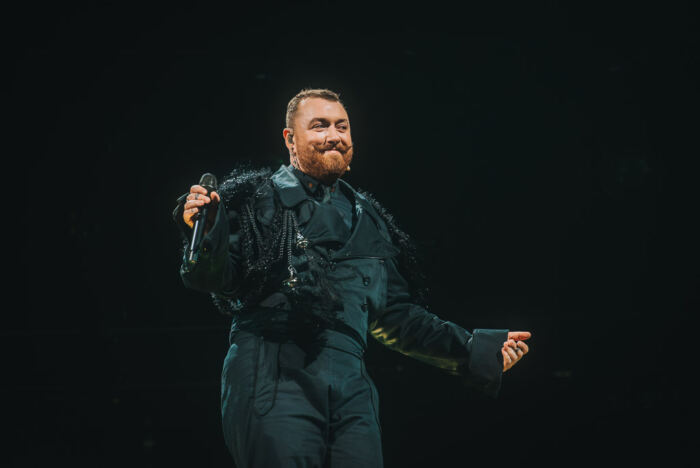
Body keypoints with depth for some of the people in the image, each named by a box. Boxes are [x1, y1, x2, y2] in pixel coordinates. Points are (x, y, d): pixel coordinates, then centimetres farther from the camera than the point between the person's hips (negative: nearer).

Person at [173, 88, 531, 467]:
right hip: (272, 379, -5)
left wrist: (475, 350, 20)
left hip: (350, 390, 5)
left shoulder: (369, 222, 23)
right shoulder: (258, 199, 7)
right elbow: (217, 280, -2)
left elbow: (396, 317, 25)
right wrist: (205, 234, -23)